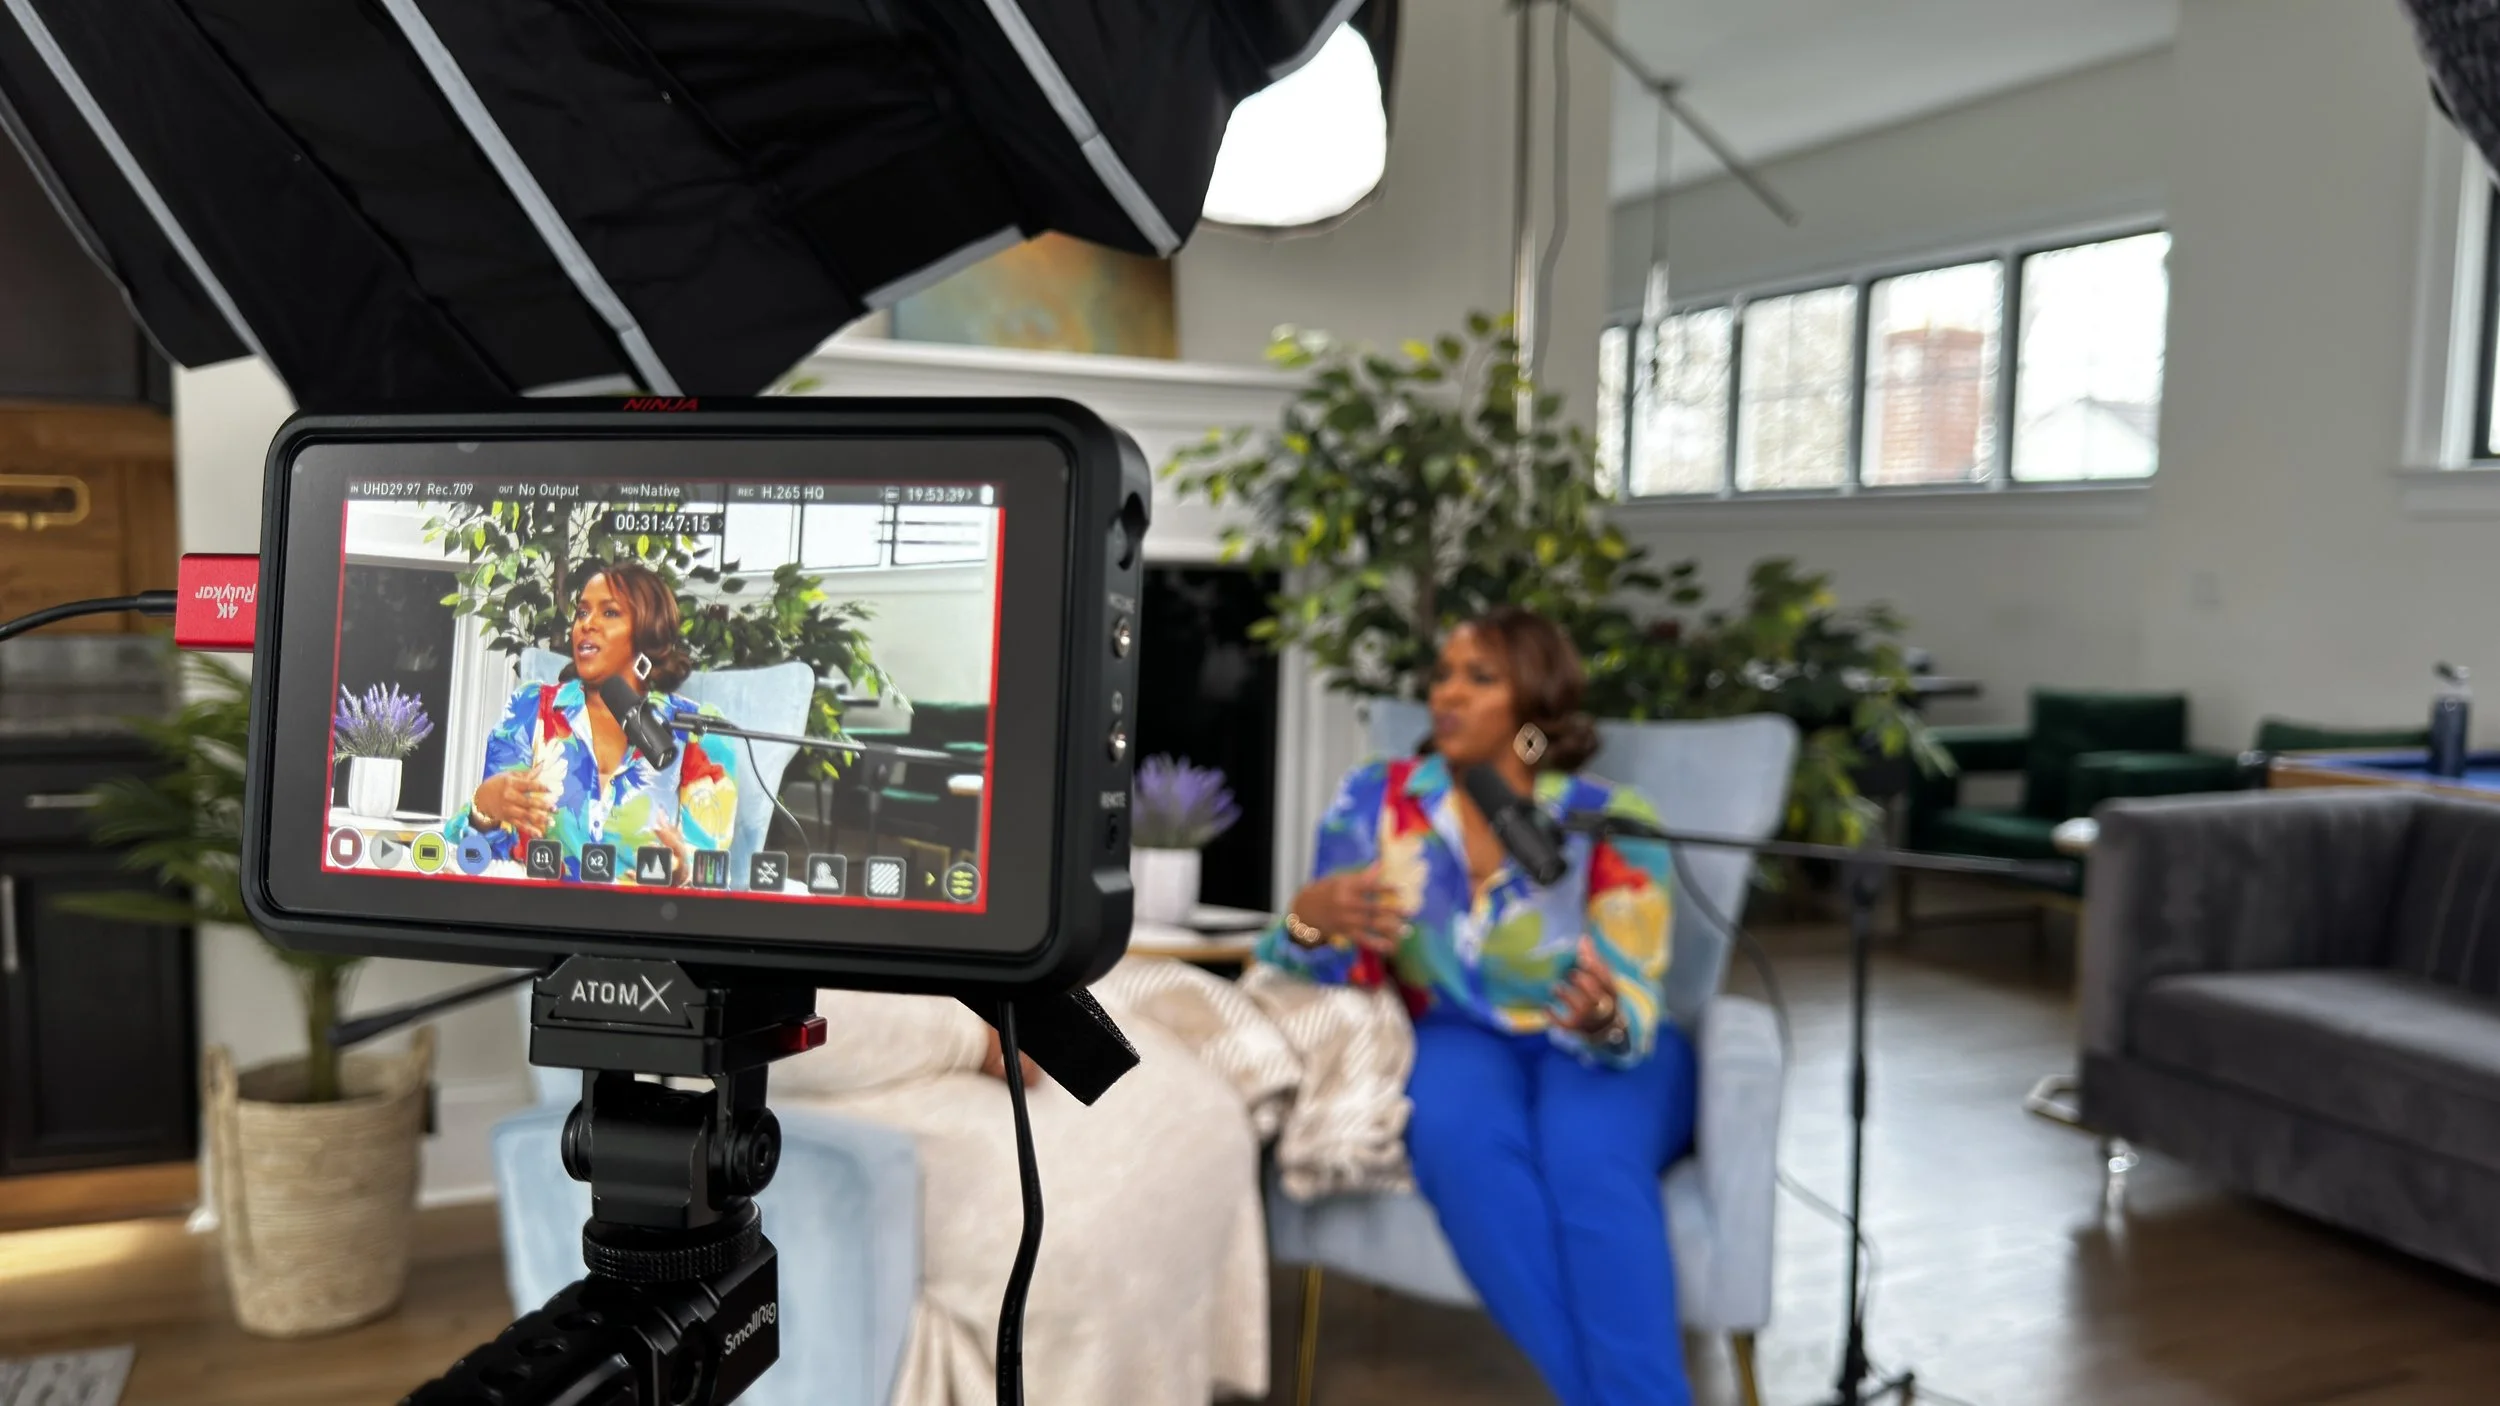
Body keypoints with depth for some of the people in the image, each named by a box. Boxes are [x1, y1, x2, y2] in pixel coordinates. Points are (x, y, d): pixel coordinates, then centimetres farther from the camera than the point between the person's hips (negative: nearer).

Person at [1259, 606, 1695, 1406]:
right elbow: (1334, 971, -7)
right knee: (1462, 1135, -33)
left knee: (1588, 1156, -35)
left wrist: (1602, 1016, -40)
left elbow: (1631, 1014, -14)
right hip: (1458, 1041, 1)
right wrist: (1309, 920, -32)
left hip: (1609, 1053, -1)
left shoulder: (1615, 825, -11)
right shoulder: (1377, 801, -5)